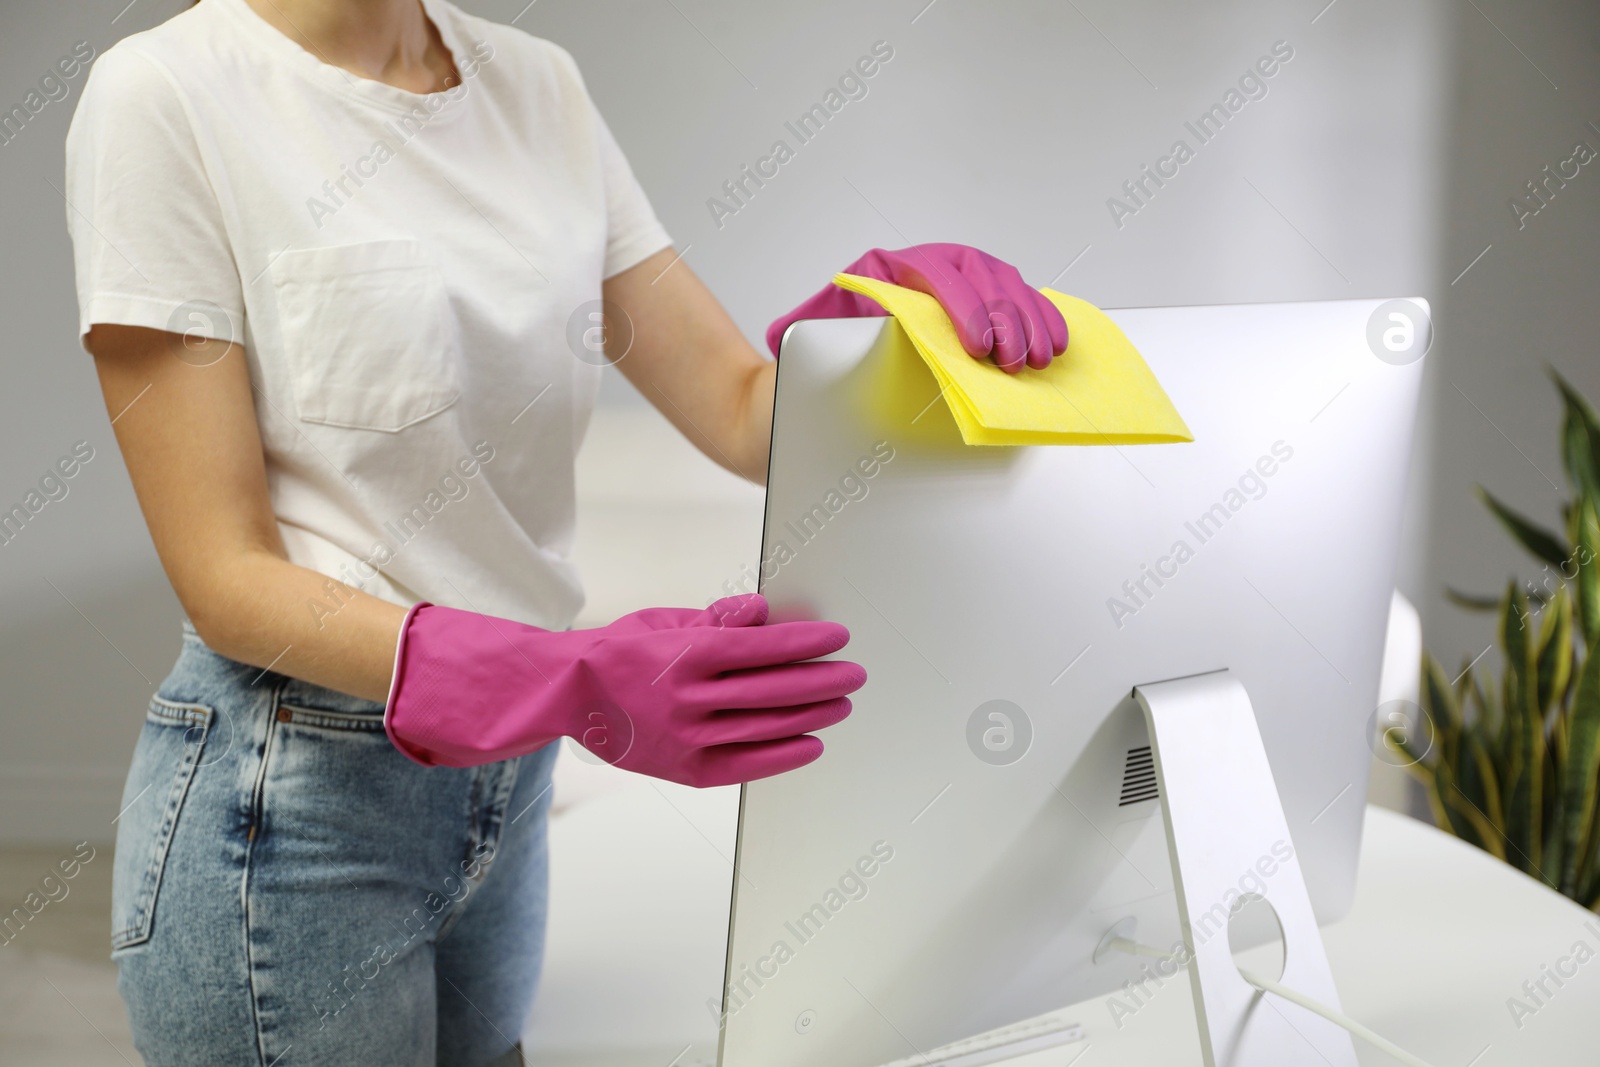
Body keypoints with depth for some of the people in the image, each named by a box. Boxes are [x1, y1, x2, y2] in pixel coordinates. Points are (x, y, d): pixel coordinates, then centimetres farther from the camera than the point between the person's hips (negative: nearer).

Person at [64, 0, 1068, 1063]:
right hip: (290, 801, -5)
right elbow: (228, 575, -17)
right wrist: (581, 688, -30)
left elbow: (748, 413, 1)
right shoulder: (166, 96, -14)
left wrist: (882, 303, -20)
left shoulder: (537, 85, 4)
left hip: (511, 772, 6)